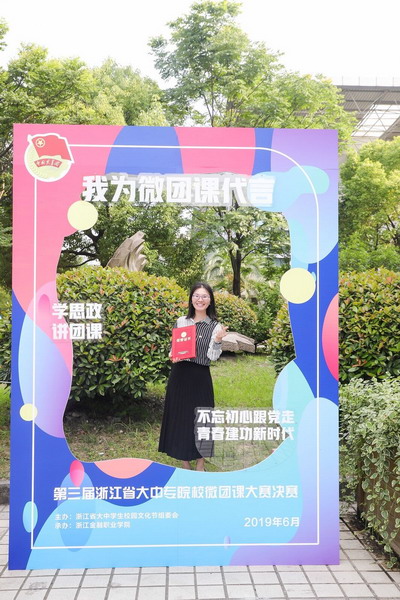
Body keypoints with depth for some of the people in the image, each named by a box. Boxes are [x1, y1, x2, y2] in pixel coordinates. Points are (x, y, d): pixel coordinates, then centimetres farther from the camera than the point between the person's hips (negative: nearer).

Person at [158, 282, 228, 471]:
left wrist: (217, 340, -24)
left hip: (200, 378, -2)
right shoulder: (181, 321, 4)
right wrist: (172, 356, -10)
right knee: (179, 417, 8)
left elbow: (213, 357, -8)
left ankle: (200, 464, 24)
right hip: (179, 376, 2)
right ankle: (185, 464, 23)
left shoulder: (215, 326, -2)